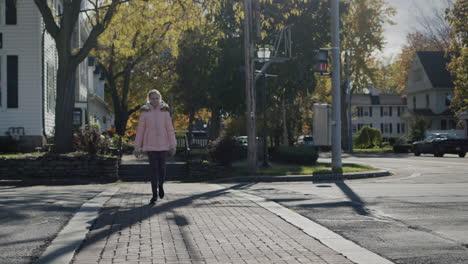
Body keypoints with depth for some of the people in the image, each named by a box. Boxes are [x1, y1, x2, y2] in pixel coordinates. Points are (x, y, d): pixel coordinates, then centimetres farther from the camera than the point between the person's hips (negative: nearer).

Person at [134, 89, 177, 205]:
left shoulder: (164, 112, 6)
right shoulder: (145, 112, 4)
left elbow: (170, 129, 5)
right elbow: (140, 130, 5)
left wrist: (173, 146, -2)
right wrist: (137, 147, 3)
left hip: (163, 144, 1)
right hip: (150, 145, -1)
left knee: (162, 168, 2)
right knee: (153, 168, -7)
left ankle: (160, 185, 33)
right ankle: (154, 195, -1)